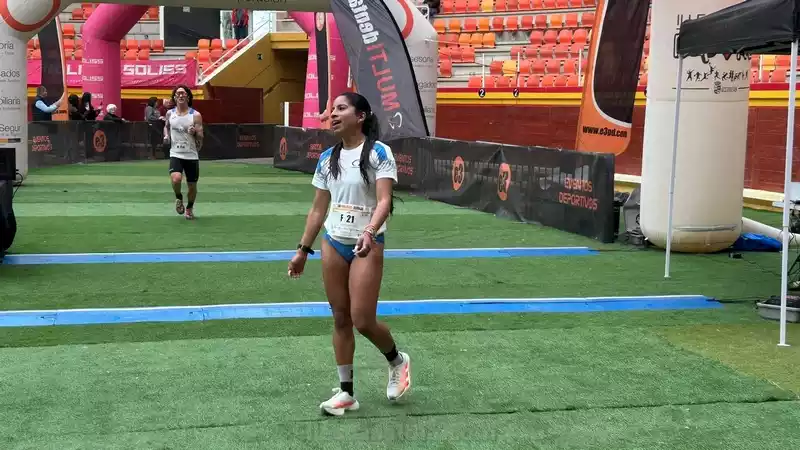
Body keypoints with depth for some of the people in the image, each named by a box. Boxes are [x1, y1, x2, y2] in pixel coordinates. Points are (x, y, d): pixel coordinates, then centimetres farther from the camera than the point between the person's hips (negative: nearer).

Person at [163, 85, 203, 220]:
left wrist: (195, 132, -26)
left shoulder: (195, 115, -4)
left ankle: (189, 208, 36)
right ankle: (178, 197, 8)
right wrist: (166, 136, 5)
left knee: (192, 185, 8)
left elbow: (201, 137, -4)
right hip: (176, 154, 0)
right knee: (176, 179, -25)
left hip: (192, 155, 0)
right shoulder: (170, 113, 4)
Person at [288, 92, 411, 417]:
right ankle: (346, 393, 15)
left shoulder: (378, 152, -9)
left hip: (366, 245, -5)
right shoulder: (327, 158, 8)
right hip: (333, 244, 6)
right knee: (340, 319, 7)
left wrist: (369, 232, -36)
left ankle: (397, 361, 24)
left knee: (363, 321, -7)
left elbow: (384, 201, -19)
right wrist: (303, 250, 13)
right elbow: (318, 209, 14)